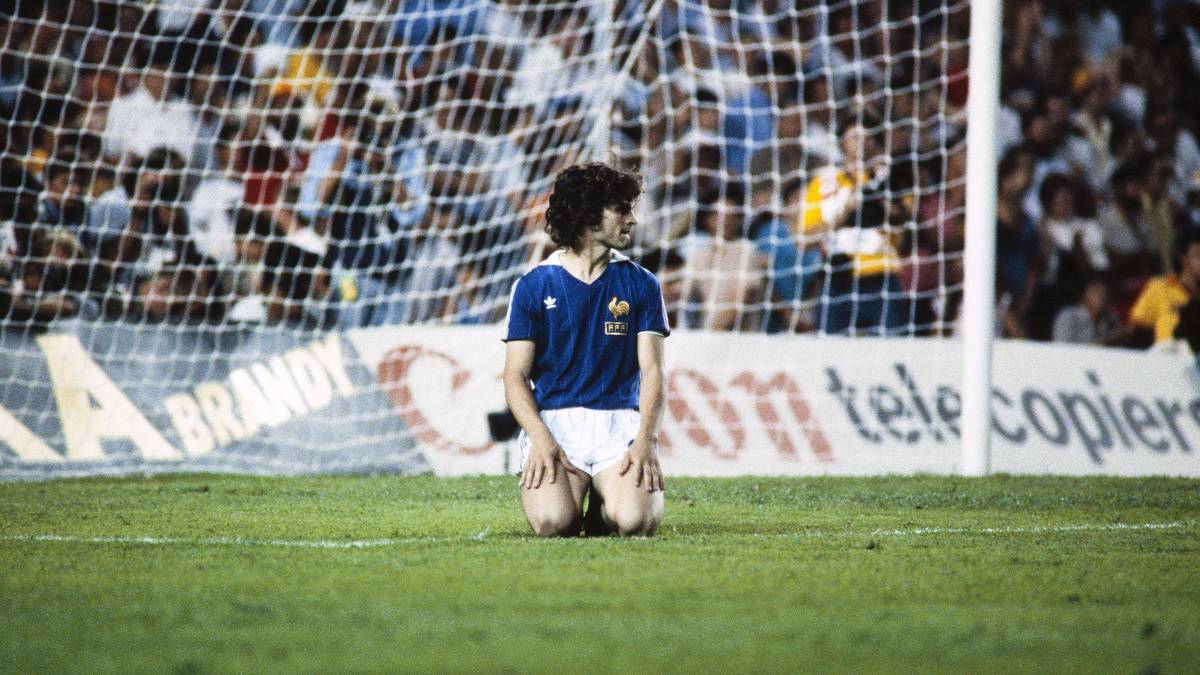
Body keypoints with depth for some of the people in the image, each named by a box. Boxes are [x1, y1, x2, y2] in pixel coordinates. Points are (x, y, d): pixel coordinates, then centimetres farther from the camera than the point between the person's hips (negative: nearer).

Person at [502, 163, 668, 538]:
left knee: (634, 520, -27)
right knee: (553, 522, -28)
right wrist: (540, 438, -16)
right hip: (553, 420, -1)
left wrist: (646, 440, -16)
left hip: (619, 422, 1)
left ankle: (606, 499, 10)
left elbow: (651, 370, 2)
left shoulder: (640, 285, 9)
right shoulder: (534, 286, 6)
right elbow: (515, 374, 1)